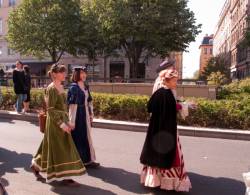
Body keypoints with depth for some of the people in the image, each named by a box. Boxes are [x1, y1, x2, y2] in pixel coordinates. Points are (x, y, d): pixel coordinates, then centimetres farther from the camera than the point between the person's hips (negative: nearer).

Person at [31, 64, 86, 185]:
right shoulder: (51, 89, -16)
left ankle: (35, 165, 35)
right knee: (60, 149, -1)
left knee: (60, 148, 17)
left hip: (62, 120, 9)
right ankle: (64, 177, 10)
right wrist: (61, 124, -21)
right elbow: (50, 110, -19)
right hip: (55, 122, -9)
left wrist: (67, 121, 15)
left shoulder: (61, 87, 11)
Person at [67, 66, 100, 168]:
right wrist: (72, 121, -20)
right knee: (78, 138, 4)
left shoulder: (86, 87, 9)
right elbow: (72, 105, -18)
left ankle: (87, 160, 27)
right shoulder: (73, 87, -14)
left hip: (85, 115, 8)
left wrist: (91, 114, 11)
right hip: (77, 115, -8)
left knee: (86, 137, 14)